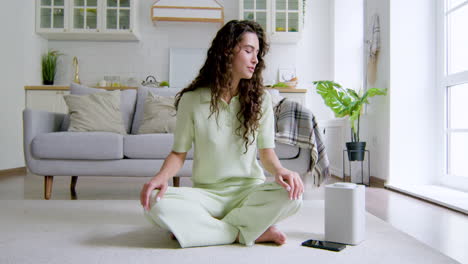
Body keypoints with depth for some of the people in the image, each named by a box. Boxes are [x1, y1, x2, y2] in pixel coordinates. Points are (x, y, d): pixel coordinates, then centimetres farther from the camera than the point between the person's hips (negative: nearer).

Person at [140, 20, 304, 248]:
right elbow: (178, 153, 3)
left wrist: (279, 170, -21)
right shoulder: (191, 100, -1)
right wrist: (162, 176, -19)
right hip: (206, 193, -1)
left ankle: (202, 228, -17)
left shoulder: (261, 99, 4)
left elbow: (267, 152, 3)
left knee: (291, 196, -30)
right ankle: (253, 233, -21)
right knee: (156, 205, -29)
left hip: (249, 190, 1)